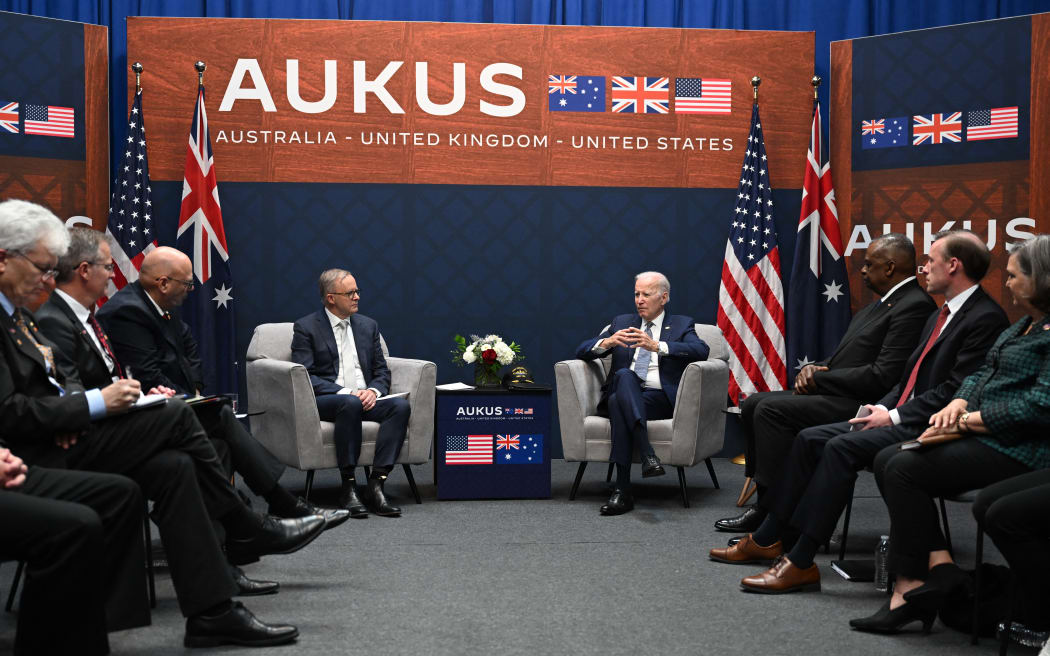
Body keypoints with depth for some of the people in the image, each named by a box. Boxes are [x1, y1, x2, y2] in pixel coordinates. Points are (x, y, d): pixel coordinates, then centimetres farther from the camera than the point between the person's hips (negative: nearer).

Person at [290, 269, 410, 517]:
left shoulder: (368, 326, 17)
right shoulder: (305, 327, 2)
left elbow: (382, 371, 16)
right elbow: (305, 376, -8)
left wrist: (373, 391, -8)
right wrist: (345, 393, -19)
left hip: (365, 398, 5)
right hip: (324, 401, -5)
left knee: (401, 405, -26)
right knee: (350, 404, -39)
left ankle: (376, 483, -32)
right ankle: (348, 486, -31)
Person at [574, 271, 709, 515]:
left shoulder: (681, 325, 15)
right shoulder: (622, 322, 23)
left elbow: (701, 350, -8)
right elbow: (582, 351, 14)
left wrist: (656, 346, -21)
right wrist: (607, 342, -10)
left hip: (661, 399, -2)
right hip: (620, 395, 2)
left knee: (618, 403, -34)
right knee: (624, 374, -34)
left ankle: (623, 490, -39)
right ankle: (647, 454, -44)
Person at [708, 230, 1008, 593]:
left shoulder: (986, 318, -12)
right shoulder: (941, 315, 20)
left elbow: (957, 389, -19)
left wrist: (895, 416, -17)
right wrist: (882, 408, 5)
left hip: (930, 427, -10)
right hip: (900, 417, 10)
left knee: (842, 447, -28)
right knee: (810, 438, -1)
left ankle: (801, 563, -26)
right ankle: (767, 538, 4)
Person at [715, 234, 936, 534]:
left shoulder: (914, 306, -14)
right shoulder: (880, 304, 19)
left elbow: (881, 377, -22)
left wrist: (817, 378, -13)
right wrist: (811, 368, 1)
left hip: (861, 405, -11)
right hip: (839, 396, 11)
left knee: (771, 410, -23)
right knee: (753, 405, 4)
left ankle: (771, 512, -18)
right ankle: (764, 500, 3)